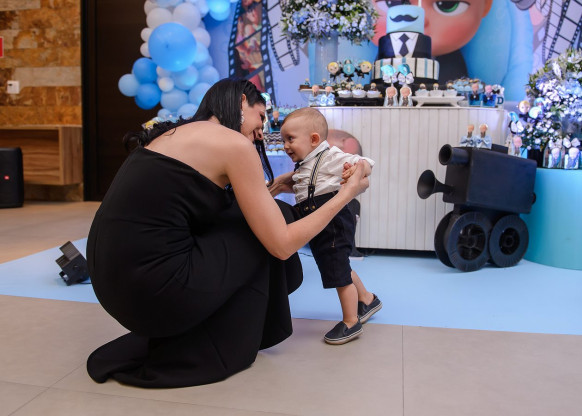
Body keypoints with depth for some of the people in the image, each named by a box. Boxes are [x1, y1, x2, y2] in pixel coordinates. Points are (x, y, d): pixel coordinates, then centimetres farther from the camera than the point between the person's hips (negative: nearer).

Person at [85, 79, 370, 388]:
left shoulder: (177, 134, 18)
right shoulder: (234, 143, -7)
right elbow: (282, 244, -5)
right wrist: (345, 194, 6)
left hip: (113, 280, 9)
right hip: (152, 289, -9)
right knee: (263, 232, 9)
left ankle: (177, 339, 23)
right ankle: (220, 350, 22)